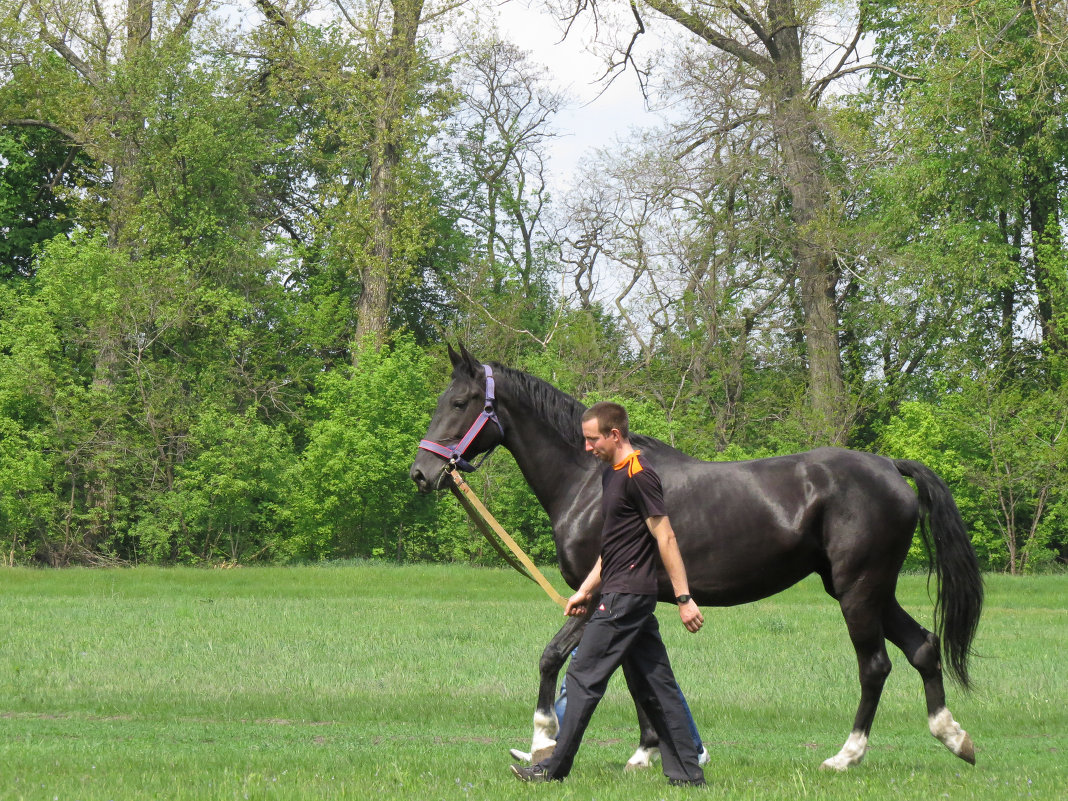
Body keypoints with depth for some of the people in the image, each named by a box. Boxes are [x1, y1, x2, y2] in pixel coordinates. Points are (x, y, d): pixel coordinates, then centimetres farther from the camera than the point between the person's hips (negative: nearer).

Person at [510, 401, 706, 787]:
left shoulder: (638, 474, -14)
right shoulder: (612, 474, 17)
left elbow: (665, 537, -16)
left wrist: (683, 598, -18)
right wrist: (585, 590, 23)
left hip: (626, 596, -10)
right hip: (625, 594, 10)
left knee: (584, 677, -6)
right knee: (654, 685, 8)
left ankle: (554, 768, -2)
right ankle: (687, 773, 8)